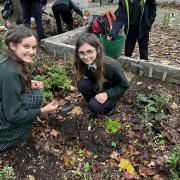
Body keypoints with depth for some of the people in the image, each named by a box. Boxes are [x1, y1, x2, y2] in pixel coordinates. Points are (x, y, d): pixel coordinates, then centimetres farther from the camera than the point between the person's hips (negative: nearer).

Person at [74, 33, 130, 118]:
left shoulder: (111, 66, -35)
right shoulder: (83, 63, -21)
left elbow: (124, 85, -20)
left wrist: (107, 94, -29)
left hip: (113, 90, -4)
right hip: (98, 87, 5)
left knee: (95, 106, -27)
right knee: (81, 84, -24)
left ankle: (110, 104, 6)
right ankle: (94, 104, 0)